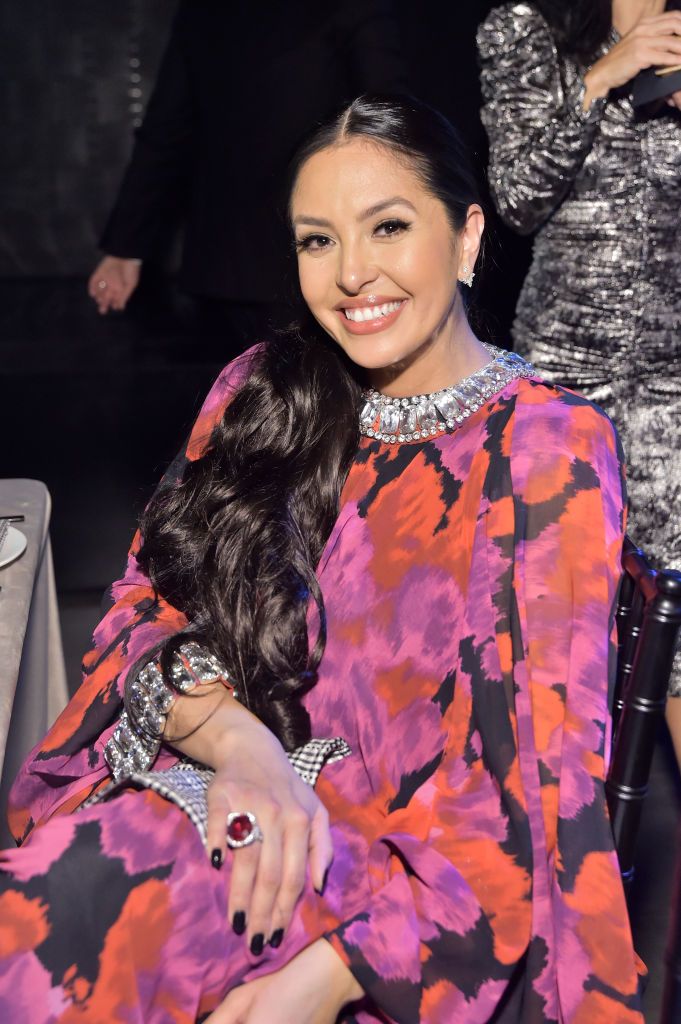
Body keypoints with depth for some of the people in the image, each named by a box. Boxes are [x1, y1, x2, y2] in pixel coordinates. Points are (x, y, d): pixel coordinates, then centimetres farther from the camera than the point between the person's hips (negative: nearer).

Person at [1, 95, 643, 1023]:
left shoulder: (551, 447, -4)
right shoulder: (261, 393, 9)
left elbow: (544, 768, -10)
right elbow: (146, 604, 5)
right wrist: (235, 735, -19)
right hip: (228, 801, 4)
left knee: (82, 911, -30)